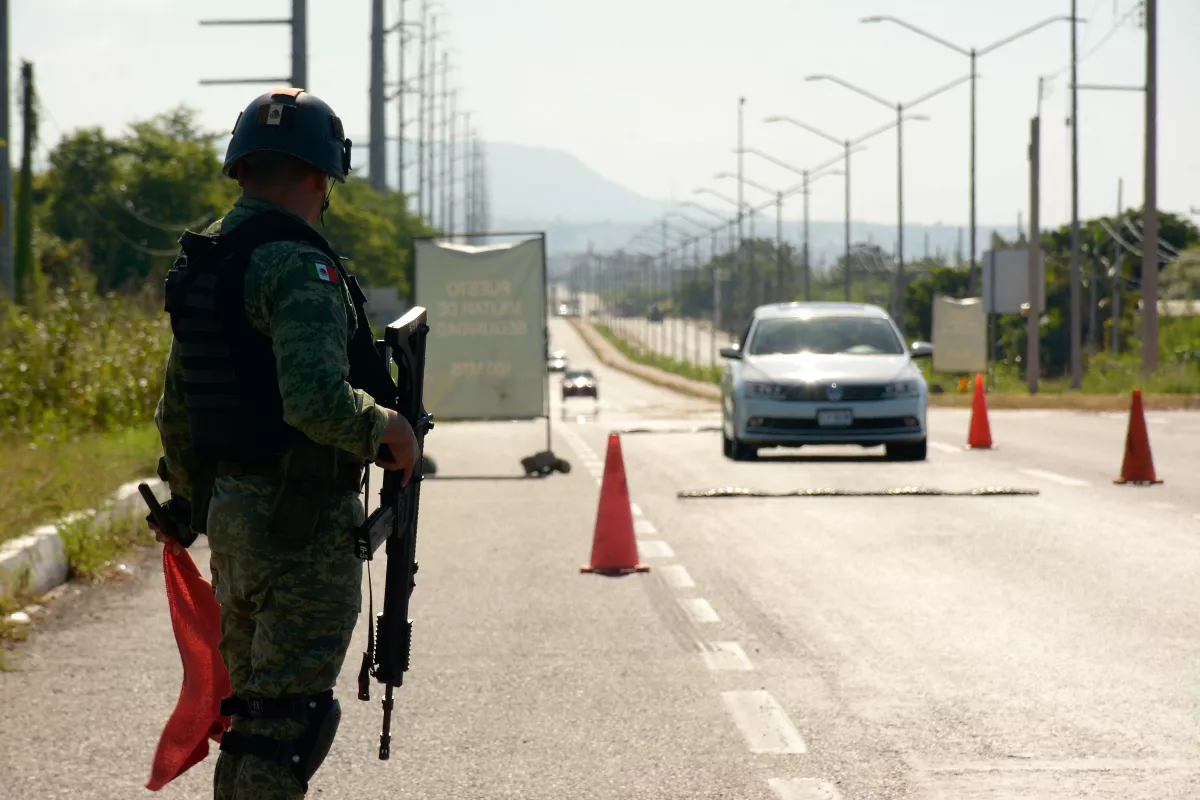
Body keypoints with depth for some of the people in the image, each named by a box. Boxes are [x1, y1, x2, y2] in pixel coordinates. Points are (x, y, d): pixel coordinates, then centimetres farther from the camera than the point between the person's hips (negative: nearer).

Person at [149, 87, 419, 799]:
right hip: (305, 524, -9)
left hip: (232, 509, 9)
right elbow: (315, 398, -30)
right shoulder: (297, 266, -16)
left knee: (253, 707, 17)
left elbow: (175, 413, 21)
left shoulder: (201, 265, 12)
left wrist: (194, 504, 34)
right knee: (289, 717, -5)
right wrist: (386, 432, -12)